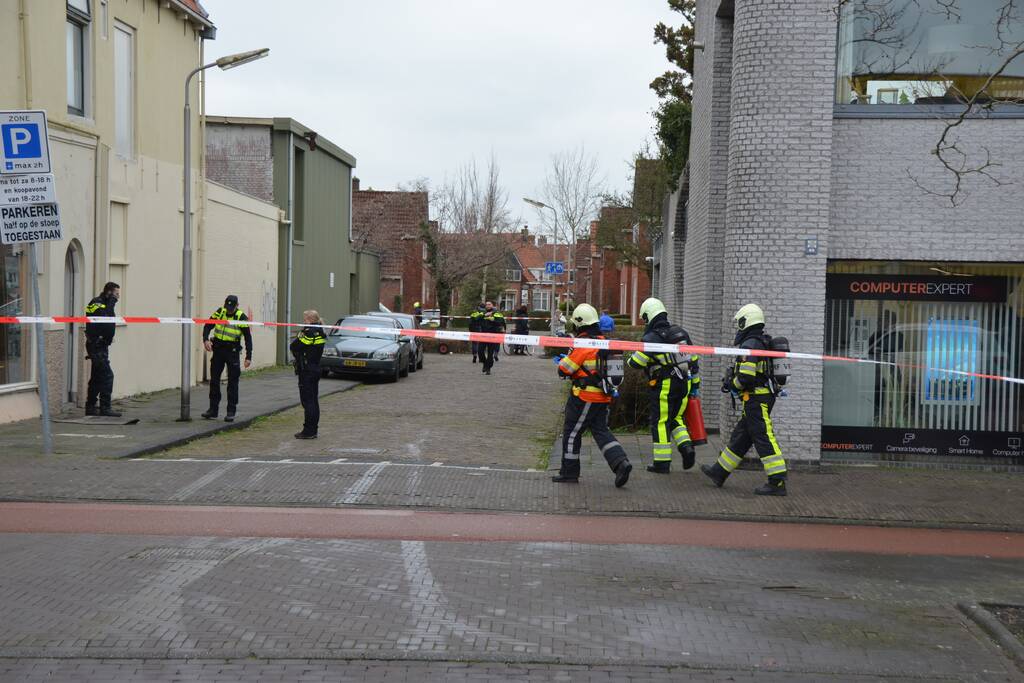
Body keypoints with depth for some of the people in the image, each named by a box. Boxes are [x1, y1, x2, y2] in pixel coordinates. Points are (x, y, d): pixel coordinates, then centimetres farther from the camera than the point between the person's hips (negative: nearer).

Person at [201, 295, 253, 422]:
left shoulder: (241, 317, -10)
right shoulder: (219, 312, 0)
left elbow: (248, 337, -9)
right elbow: (208, 326, 5)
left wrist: (248, 356, -14)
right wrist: (206, 339, -14)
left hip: (232, 352, -4)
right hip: (218, 350, 4)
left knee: (232, 382, -1)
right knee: (214, 380, 8)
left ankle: (231, 412, 5)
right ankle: (213, 409, 17)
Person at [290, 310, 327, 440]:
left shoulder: (310, 333, -17)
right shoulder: (319, 333, 12)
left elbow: (294, 346, -15)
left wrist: (296, 339, 4)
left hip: (307, 371, -9)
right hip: (315, 369, 10)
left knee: (308, 401, -6)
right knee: (313, 401, 12)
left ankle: (308, 431, -5)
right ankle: (313, 429, 17)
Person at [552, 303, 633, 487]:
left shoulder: (583, 345, -16)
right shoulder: (603, 342, 9)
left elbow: (564, 370, -13)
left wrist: (562, 360, 10)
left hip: (585, 398, -8)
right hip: (603, 398, 8)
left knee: (572, 432, 6)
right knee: (601, 432, 12)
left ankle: (569, 472, 13)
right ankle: (621, 463, -5)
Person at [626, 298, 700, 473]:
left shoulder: (651, 338, -12)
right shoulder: (681, 332, 8)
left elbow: (635, 363, -11)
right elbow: (694, 360, 13)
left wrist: (629, 360, 13)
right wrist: (695, 384, 20)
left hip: (664, 386, -6)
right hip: (683, 385, 6)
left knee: (660, 422, 2)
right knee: (675, 419, 20)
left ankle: (662, 463, 5)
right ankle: (686, 447, 0)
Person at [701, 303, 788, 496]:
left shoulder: (749, 345, -16)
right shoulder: (764, 343, 15)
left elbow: (745, 377, -23)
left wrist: (732, 385, -3)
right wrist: (731, 377, 15)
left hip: (756, 399, -10)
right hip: (764, 397, 10)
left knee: (764, 439, -9)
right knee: (740, 437, 17)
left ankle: (778, 482, -10)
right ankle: (719, 472, 28)